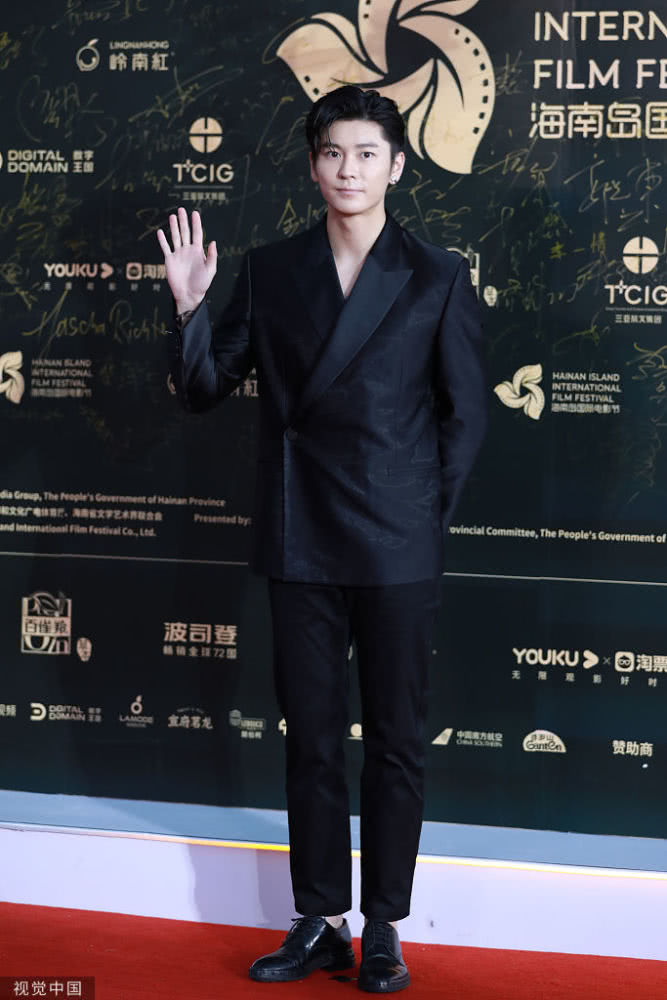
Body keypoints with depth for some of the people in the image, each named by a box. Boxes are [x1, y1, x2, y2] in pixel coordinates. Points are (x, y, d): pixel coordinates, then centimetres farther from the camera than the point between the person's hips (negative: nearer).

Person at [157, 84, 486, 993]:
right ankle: (320, 924, 22)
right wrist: (190, 307, -10)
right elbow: (203, 388, 6)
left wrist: (425, 517, 0)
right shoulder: (269, 273, 6)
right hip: (300, 545, 2)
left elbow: (465, 414, 3)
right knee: (311, 740, 10)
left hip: (396, 552, -2)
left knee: (396, 741, 7)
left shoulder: (437, 278, 1)